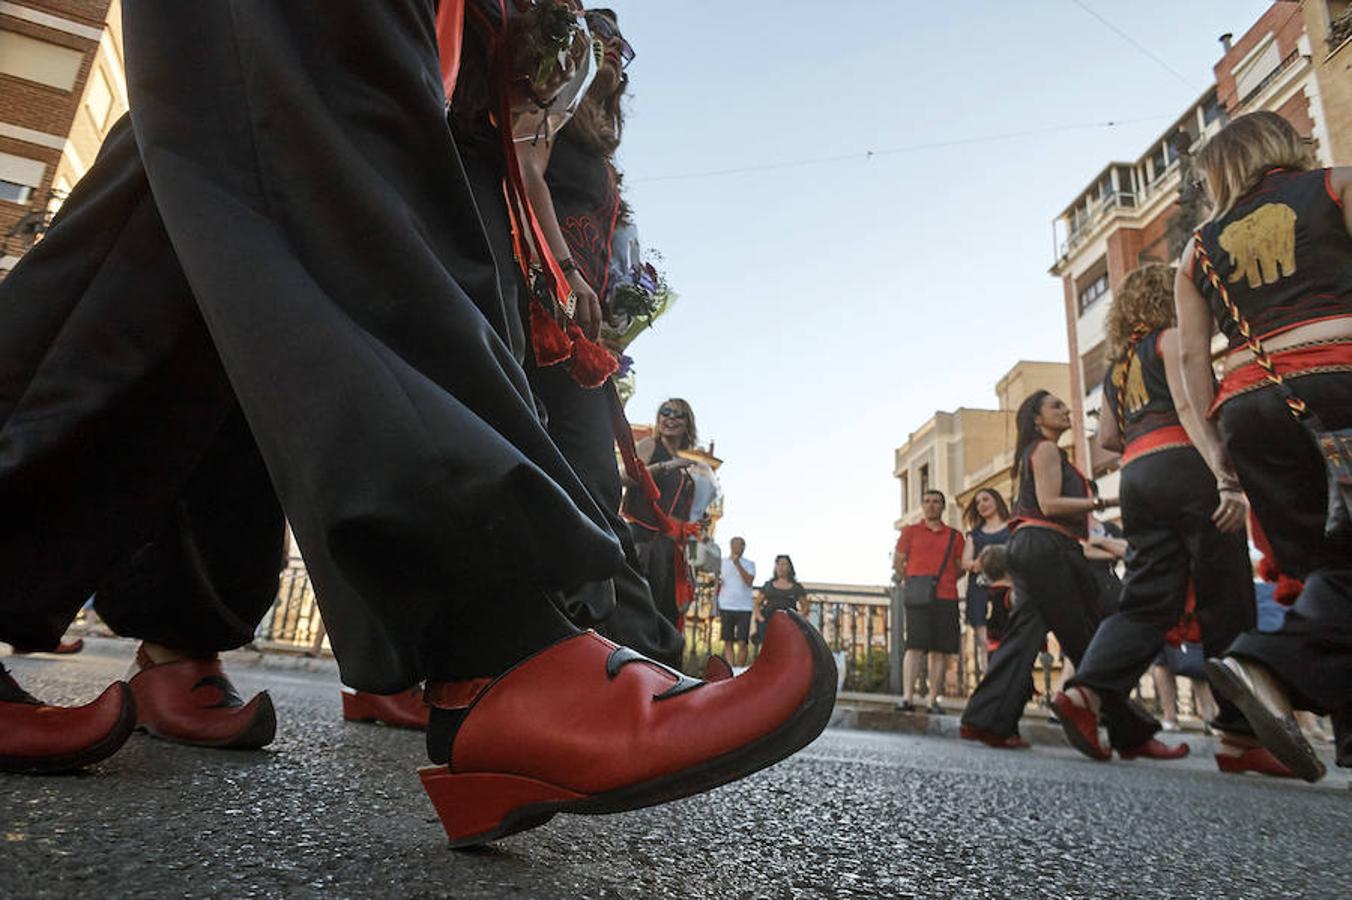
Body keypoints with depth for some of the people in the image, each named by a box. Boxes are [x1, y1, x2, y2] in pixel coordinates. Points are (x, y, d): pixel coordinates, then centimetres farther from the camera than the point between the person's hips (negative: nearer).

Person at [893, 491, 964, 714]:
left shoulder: (954, 536, 13)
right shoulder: (910, 531, 9)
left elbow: (961, 567, 15)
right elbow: (897, 562, 8)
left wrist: (943, 582, 6)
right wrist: (910, 582, 3)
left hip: (946, 597, 2)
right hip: (918, 597, -2)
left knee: (940, 650, 1)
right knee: (915, 646, -10)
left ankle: (934, 700, 6)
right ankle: (907, 698, -12)